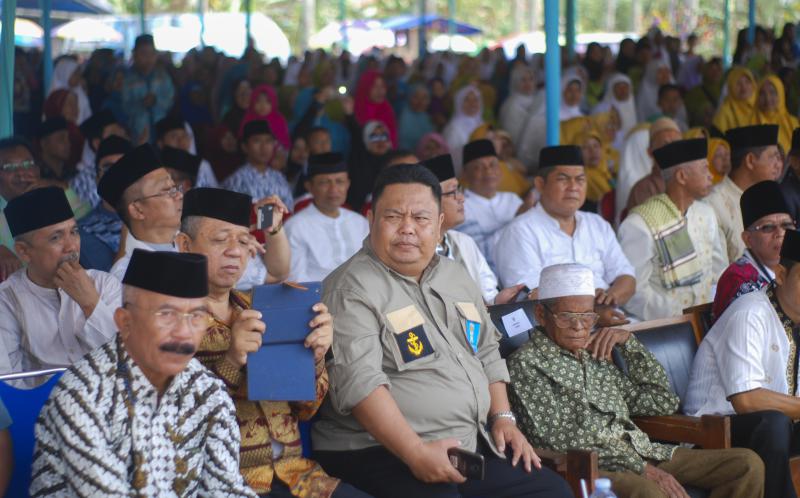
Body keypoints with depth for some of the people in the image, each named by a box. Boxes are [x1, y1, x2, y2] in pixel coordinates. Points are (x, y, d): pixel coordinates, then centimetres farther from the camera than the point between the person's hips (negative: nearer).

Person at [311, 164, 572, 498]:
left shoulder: (456, 277, 16)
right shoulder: (352, 290, -10)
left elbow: (487, 354, 26)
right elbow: (358, 382, -21)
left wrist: (502, 417, 11)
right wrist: (416, 454, -28)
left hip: (472, 445, 8)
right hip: (381, 452, -8)